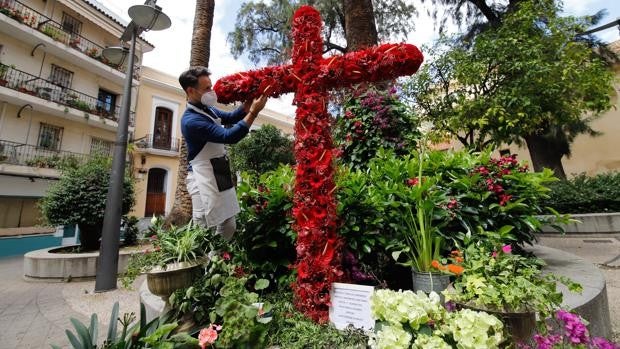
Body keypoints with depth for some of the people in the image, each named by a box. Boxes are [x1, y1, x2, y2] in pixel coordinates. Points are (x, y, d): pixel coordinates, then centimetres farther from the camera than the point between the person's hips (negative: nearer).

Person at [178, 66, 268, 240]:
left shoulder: (207, 109, 8)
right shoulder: (191, 121, -21)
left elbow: (230, 117, 17)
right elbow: (229, 136, -27)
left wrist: (247, 105, -2)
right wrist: (253, 112, -25)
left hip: (221, 177, 9)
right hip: (205, 181, -9)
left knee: (229, 227, 15)